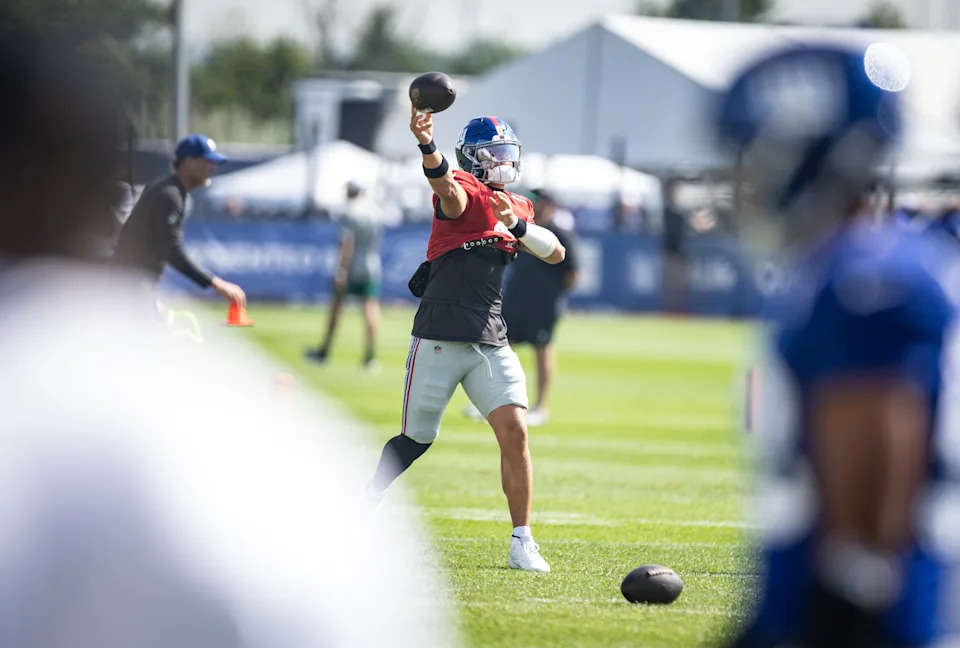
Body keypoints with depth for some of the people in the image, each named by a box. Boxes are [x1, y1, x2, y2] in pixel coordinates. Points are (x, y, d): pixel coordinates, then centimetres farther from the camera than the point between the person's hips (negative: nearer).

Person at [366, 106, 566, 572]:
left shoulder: (517, 206, 15)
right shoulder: (463, 193, -6)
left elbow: (556, 254, 6)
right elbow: (446, 188, -31)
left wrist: (517, 224, -12)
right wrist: (426, 143, -53)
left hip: (491, 342, 5)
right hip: (438, 340, -5)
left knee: (515, 432, -9)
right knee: (416, 439, 4)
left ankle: (522, 542, -4)